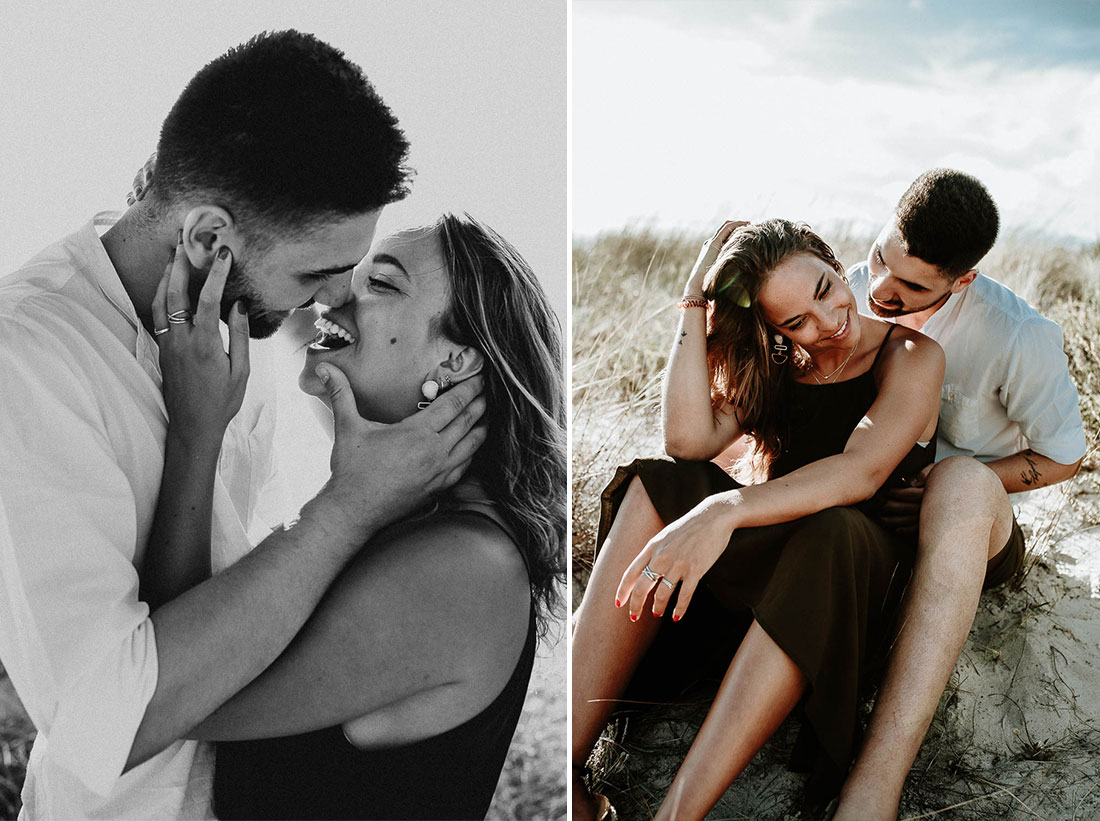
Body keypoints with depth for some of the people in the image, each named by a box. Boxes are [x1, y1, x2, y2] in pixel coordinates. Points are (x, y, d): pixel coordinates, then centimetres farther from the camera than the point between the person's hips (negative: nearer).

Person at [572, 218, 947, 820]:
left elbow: (861, 472, -23)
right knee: (655, 487, -23)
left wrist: (723, 512, -38)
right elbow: (688, 440, -8)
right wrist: (694, 305, -8)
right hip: (764, 565, 4)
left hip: (865, 569, -4)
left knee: (832, 533, -39)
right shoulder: (774, 365, 10)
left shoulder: (911, 357, -4)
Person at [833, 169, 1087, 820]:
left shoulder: (1018, 338, -19)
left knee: (963, 482, -42)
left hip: (974, 520, -4)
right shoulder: (854, 292, -9)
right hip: (864, 501, 4)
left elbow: (1064, 456, -6)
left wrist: (946, 488, -20)